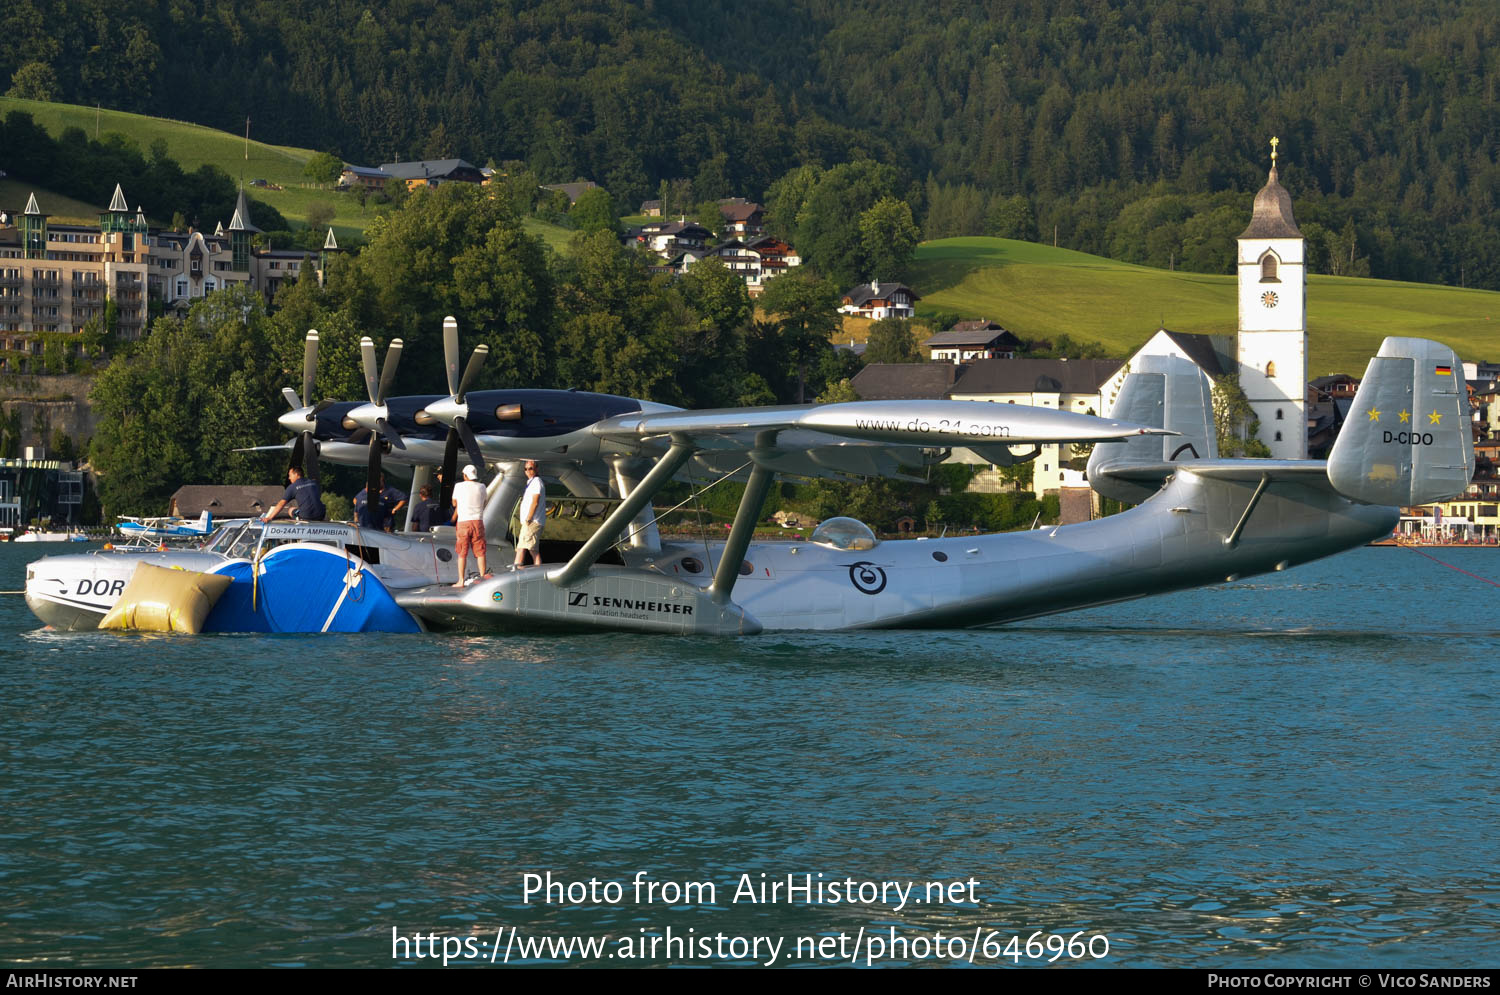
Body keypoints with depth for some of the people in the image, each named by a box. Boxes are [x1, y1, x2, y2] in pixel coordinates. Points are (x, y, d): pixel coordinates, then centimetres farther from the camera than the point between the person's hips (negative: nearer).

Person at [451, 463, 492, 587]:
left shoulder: (459, 486, -2)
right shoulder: (481, 487, 5)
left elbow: (454, 503, 11)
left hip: (463, 522, -2)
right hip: (478, 521, 2)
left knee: (462, 554, 2)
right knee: (480, 552, 7)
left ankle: (461, 580, 0)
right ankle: (483, 576, 6)